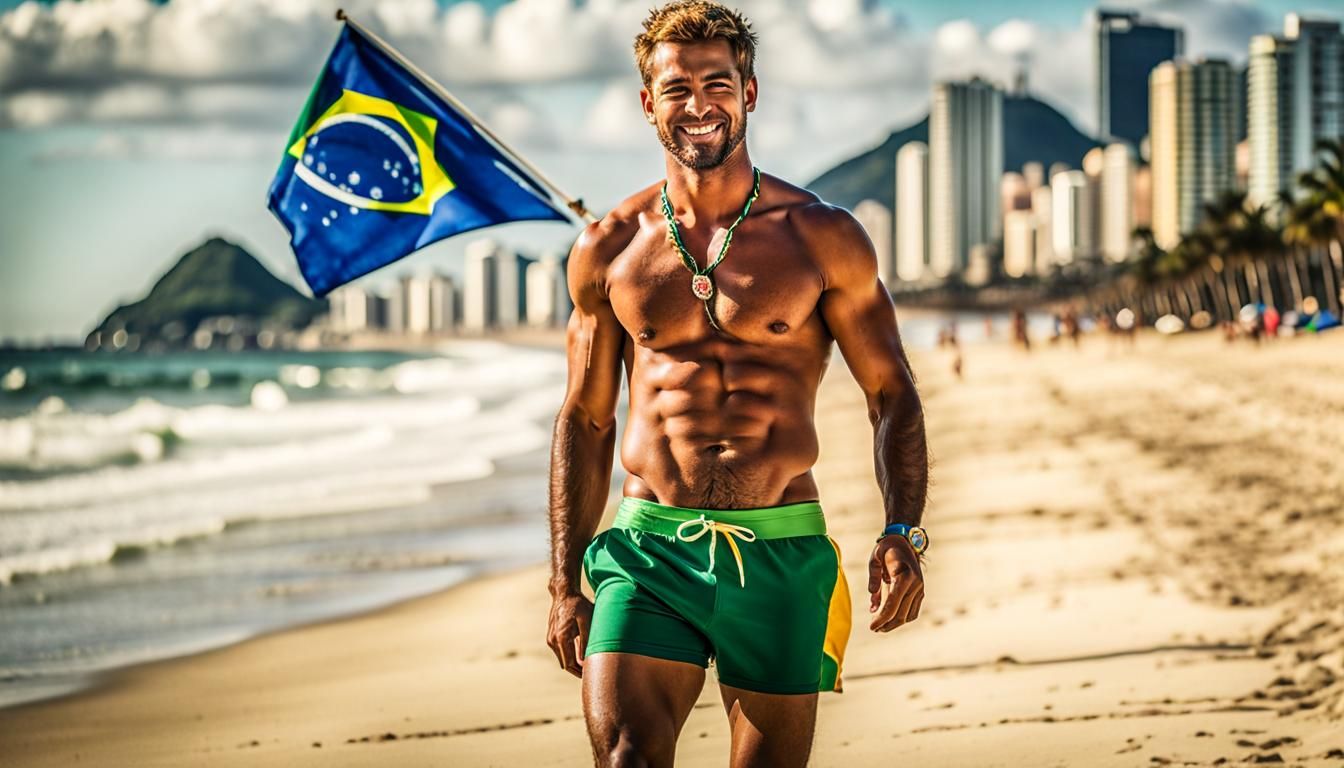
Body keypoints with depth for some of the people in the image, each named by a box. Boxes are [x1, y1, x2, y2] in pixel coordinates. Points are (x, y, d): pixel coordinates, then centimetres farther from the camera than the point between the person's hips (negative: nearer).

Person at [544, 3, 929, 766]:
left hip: (782, 552, 0)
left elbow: (892, 394, 7)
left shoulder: (824, 238, 2)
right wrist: (566, 585, 9)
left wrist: (902, 534, -8)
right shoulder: (608, 250, 6)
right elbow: (585, 420, 13)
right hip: (651, 547, 0)